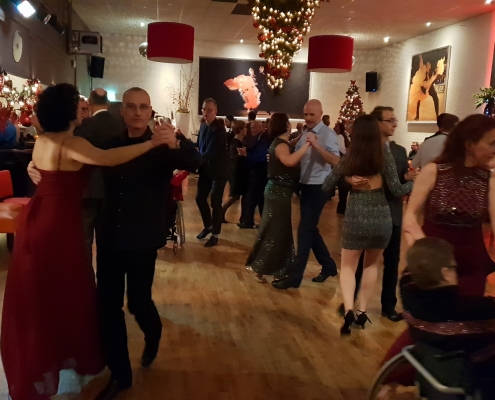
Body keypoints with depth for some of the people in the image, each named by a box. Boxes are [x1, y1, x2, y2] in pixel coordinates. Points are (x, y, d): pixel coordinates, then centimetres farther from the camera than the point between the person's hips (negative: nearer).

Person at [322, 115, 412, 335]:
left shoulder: (348, 158, -2)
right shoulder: (385, 156, -6)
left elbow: (326, 186, 3)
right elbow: (396, 190, -7)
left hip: (355, 218, 0)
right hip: (381, 218, 1)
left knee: (348, 266, 13)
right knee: (372, 265, 21)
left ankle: (349, 310, -8)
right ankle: (362, 311, 22)